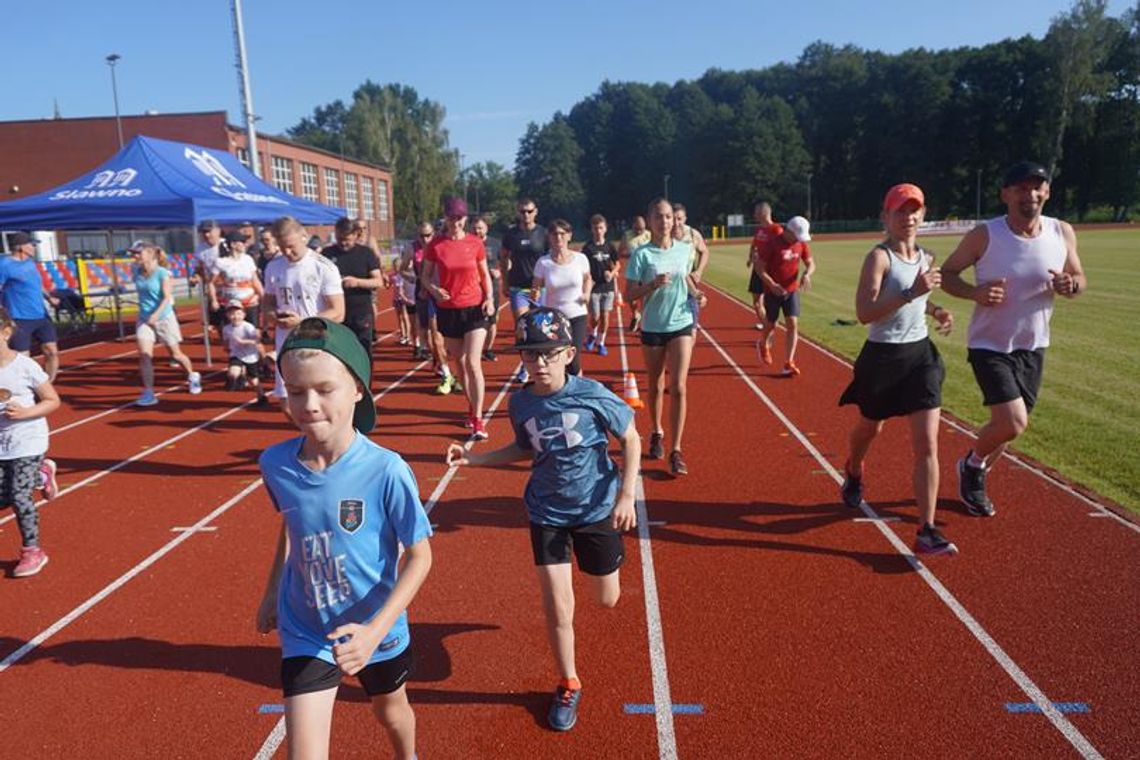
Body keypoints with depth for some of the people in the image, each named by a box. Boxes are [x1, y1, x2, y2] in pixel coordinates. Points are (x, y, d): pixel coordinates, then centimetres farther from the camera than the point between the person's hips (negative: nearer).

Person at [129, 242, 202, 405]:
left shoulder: (163, 273, -14)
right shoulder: (136, 271, 1)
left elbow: (167, 298, -19)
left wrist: (156, 314, -30)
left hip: (164, 318, -4)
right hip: (144, 319, 4)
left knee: (176, 354, 9)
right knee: (144, 355, -11)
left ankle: (192, 377, 36)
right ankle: (148, 393, -7)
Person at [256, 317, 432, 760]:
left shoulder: (386, 471, -28)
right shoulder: (275, 464, -15)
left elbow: (420, 555, -19)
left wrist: (375, 630, -28)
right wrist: (273, 589, 13)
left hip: (377, 630, -1)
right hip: (304, 634, 1)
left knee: (390, 711, 26)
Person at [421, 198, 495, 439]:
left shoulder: (475, 243, -2)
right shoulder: (436, 245, -3)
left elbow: (485, 274, 8)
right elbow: (426, 275, 5)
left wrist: (489, 298, -6)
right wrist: (434, 289, -15)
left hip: (474, 309, -1)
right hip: (448, 310, 2)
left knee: (473, 363, -9)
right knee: (460, 363, 12)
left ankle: (477, 419, -4)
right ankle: (472, 406, 31)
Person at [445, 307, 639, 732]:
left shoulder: (592, 396, -20)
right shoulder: (521, 403, -9)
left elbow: (631, 440, -7)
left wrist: (626, 495, -13)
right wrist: (475, 459, -1)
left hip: (598, 509, -1)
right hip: (547, 514, 2)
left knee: (606, 600, 15)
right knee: (557, 608, -1)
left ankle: (602, 558, 53)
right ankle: (568, 685, 25)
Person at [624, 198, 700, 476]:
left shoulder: (685, 249, 0)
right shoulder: (641, 254, -9)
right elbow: (628, 295, -10)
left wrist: (695, 294, 4)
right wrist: (654, 284, -23)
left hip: (681, 325, 1)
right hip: (652, 328, -1)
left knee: (678, 388, -8)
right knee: (656, 386, 14)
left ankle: (676, 450, -2)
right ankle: (657, 434, 38)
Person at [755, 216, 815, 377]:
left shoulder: (801, 244, -1)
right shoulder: (773, 244, -16)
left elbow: (810, 263, 9)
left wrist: (807, 274, -15)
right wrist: (772, 284, -26)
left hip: (792, 291, 4)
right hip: (773, 291, -4)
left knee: (793, 325, -7)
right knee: (770, 325, 10)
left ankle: (788, 364, -6)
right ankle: (764, 345, 45)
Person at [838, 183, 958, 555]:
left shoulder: (925, 257, 7)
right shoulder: (879, 257, -14)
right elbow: (864, 313, -25)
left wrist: (936, 310, 6)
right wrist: (912, 292, -31)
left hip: (920, 354, 5)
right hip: (883, 357, -4)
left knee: (927, 445, -6)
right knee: (869, 428, 19)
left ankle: (927, 532, -2)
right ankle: (853, 475, 53)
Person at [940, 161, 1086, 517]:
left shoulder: (1062, 233, -3)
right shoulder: (984, 235, -15)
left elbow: (1080, 278, 9)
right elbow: (947, 273, -6)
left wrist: (1071, 285, -16)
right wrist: (975, 292, -26)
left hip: (1033, 347, 5)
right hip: (989, 345, -5)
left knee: (1010, 424, 14)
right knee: (1013, 423, -18)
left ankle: (975, 478, 40)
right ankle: (972, 464, 15)